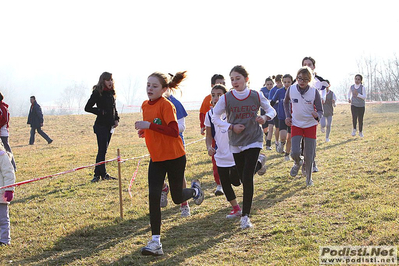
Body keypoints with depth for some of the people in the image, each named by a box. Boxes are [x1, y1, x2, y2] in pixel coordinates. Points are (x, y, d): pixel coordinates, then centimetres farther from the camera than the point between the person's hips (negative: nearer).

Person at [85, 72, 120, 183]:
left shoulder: (111, 93, 13)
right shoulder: (97, 93, -8)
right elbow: (87, 108, -7)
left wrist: (116, 119, 8)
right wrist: (101, 111, -14)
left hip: (110, 125, 7)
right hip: (101, 125, -7)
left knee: (104, 150, 10)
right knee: (102, 150, -8)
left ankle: (100, 173, 15)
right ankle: (101, 174, -4)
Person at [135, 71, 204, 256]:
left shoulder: (166, 105, -17)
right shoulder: (145, 105, 7)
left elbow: (174, 131, -25)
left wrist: (149, 125, -29)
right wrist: (144, 130, 3)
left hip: (174, 157, -6)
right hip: (156, 158, 6)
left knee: (177, 198, 8)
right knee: (153, 196, -8)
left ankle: (195, 190, 44)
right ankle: (155, 242, -7)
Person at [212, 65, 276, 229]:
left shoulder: (256, 96, -5)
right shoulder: (226, 98, -6)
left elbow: (271, 110, 8)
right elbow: (215, 118, 2)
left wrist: (265, 117, -15)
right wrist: (231, 126, -11)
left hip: (254, 140, -2)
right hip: (236, 143, 2)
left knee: (247, 177, -14)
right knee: (243, 178, 9)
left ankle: (245, 216, -9)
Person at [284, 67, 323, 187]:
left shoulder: (314, 92, -13)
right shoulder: (291, 89, -9)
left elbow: (320, 110, -8)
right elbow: (286, 102, 14)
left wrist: (317, 115, -31)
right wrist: (288, 116, 4)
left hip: (310, 125, -1)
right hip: (296, 125, 1)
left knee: (309, 155, 2)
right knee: (295, 153, -13)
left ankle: (309, 178, 24)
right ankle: (297, 163, 24)